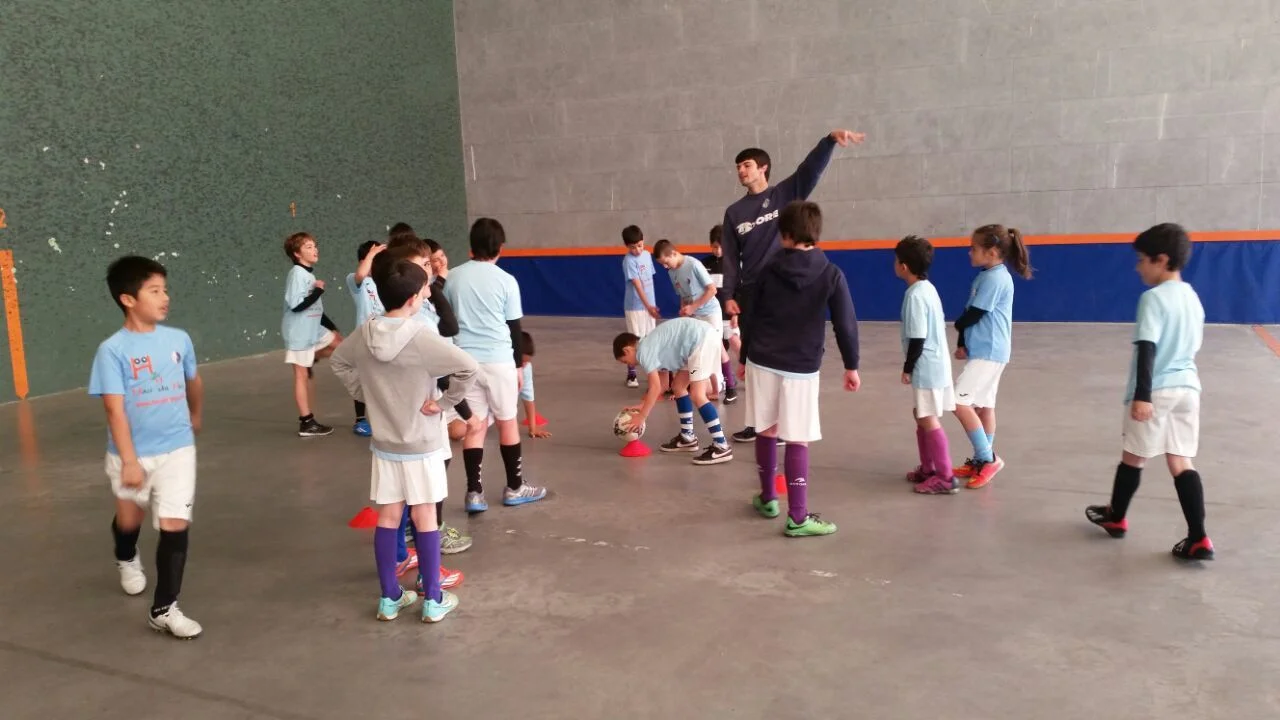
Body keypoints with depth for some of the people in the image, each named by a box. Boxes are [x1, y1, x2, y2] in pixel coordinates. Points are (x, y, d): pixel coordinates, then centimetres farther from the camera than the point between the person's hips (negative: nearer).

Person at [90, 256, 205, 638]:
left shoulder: (179, 339, -5)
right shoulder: (113, 349, -15)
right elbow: (115, 408, -18)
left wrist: (195, 418, 30)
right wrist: (129, 460, -22)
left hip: (177, 450, 1)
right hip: (132, 454, -1)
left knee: (175, 526, -5)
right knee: (129, 519, 22)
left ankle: (164, 609, 7)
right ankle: (127, 560, 57)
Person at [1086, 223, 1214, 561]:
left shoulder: (1153, 297, -13)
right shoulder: (1192, 297, 12)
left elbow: (1147, 348, -19)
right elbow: (1193, 345, 21)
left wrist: (1142, 395, -23)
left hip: (1156, 392, -7)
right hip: (1187, 387, 7)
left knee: (1134, 457, 11)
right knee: (1181, 462, 7)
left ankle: (1116, 517, 29)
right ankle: (1199, 539, 0)